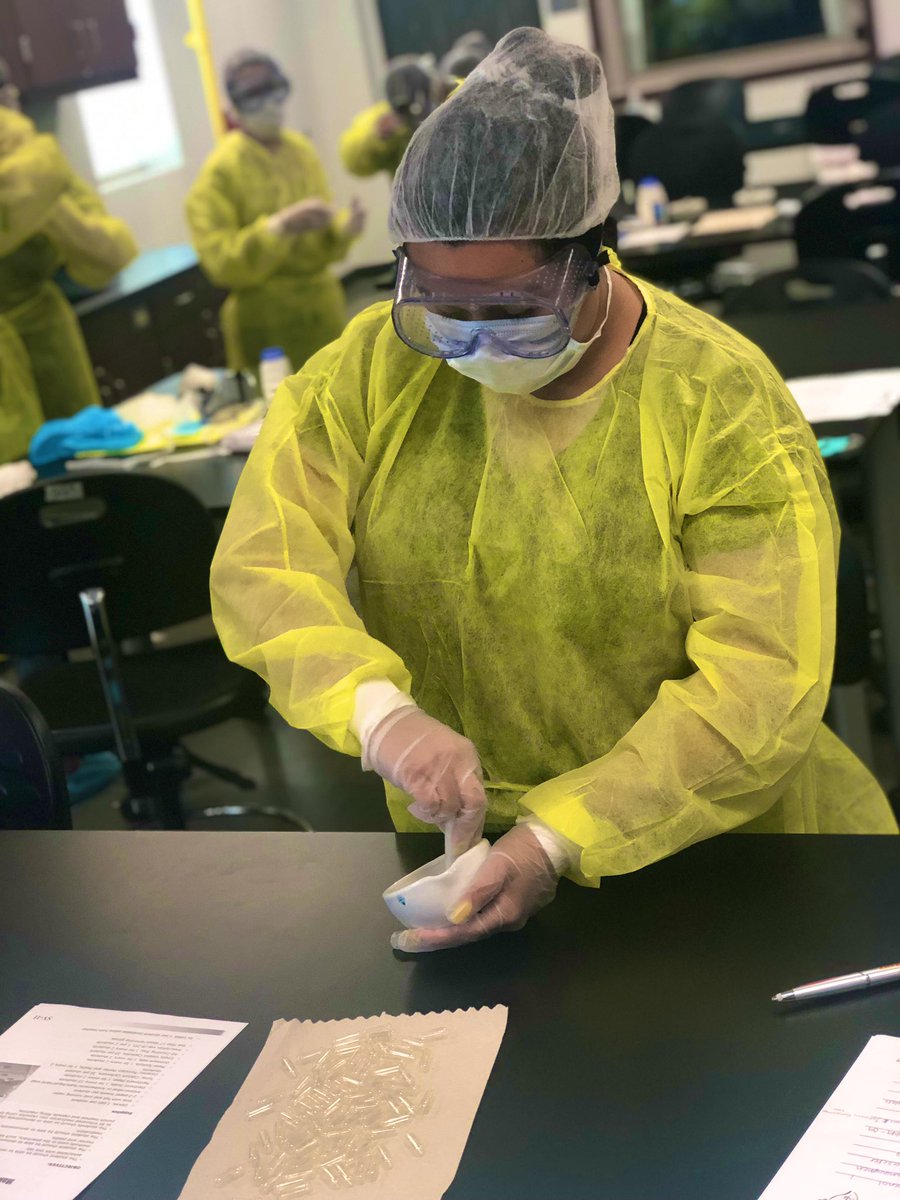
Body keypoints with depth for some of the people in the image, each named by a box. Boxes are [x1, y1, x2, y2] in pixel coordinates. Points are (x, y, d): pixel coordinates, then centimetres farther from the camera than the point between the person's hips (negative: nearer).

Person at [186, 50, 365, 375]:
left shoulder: (302, 150, 7)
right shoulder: (220, 171, -10)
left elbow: (322, 241, 13)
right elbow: (220, 263, -17)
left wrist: (343, 228, -9)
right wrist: (279, 227, -29)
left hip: (323, 312, 5)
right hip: (267, 324, -5)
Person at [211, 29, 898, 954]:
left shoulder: (723, 402, -12)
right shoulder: (376, 366, -2)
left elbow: (764, 681, -17)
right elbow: (260, 565, -8)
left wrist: (559, 840, -25)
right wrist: (379, 710, -27)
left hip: (708, 838, -4)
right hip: (461, 837, 5)